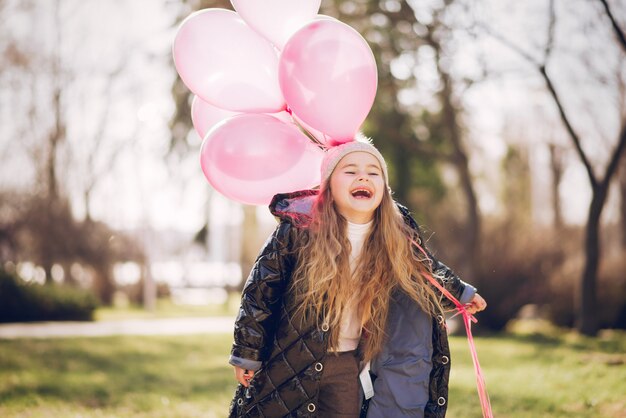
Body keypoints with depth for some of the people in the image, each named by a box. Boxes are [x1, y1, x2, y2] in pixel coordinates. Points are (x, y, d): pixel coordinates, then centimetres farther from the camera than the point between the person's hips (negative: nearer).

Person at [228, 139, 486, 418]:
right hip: (287, 361, -2)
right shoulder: (298, 229, -17)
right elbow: (260, 291, -10)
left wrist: (460, 291, 30)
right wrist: (246, 354, -7)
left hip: (347, 365, 3)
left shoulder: (398, 236, -7)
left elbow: (424, 266, 16)